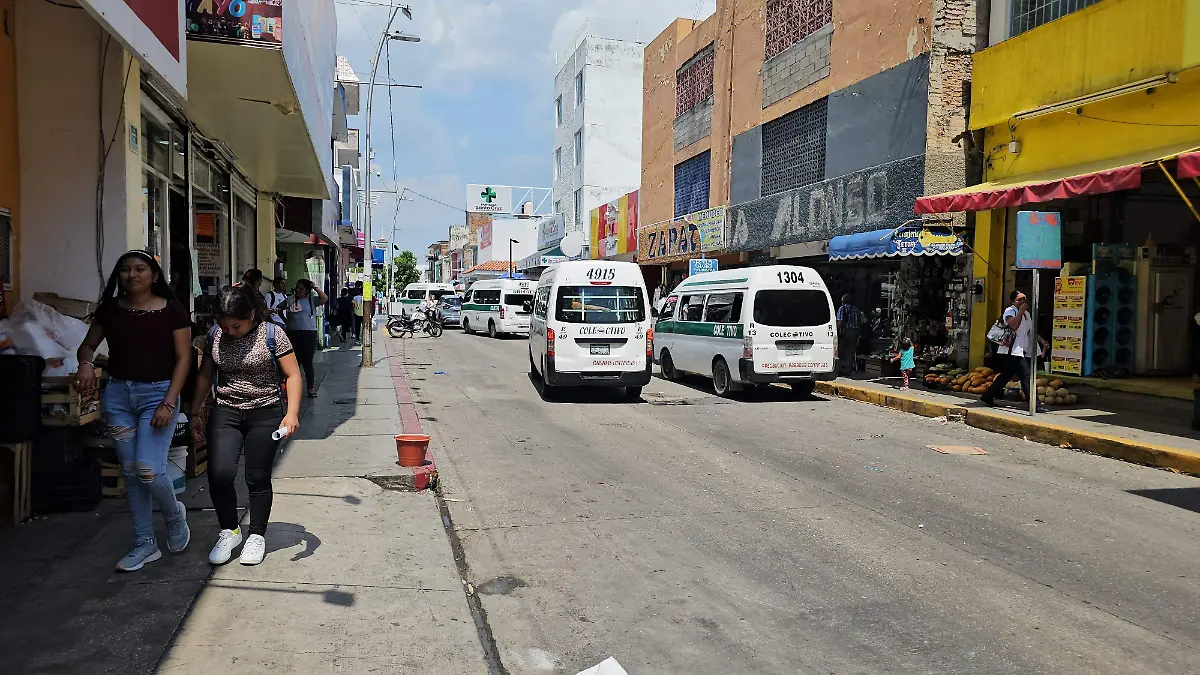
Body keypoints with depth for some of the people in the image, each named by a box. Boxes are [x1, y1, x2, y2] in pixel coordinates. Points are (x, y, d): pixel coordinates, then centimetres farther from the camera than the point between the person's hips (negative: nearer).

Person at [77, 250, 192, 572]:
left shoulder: (172, 310, -5)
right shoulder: (110, 309, 6)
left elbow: (183, 359, -6)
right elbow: (88, 345, 17)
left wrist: (168, 403, -14)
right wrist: (86, 363, -8)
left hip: (157, 392, -4)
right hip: (118, 392, 4)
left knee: (148, 469, -13)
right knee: (130, 472, 7)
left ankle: (174, 514, 20)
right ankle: (145, 543, 19)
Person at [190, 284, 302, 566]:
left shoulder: (272, 334, -10)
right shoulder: (214, 335, 2)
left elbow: (293, 375, -10)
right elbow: (205, 376, 14)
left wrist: (292, 413, -20)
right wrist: (195, 412, 12)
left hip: (265, 414, -3)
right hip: (225, 413, 3)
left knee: (258, 478, 4)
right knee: (219, 474, -10)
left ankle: (257, 535, 22)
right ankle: (229, 531, 13)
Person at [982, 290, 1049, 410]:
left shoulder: (1026, 313, 20)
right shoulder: (1010, 311, -8)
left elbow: (1031, 331, 25)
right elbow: (1014, 325, -26)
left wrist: (1042, 340, 13)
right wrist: (1021, 311, -21)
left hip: (1021, 351, 10)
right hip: (1013, 350, -10)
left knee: (1006, 375, 14)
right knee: (1026, 376, -13)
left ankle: (988, 396, 22)